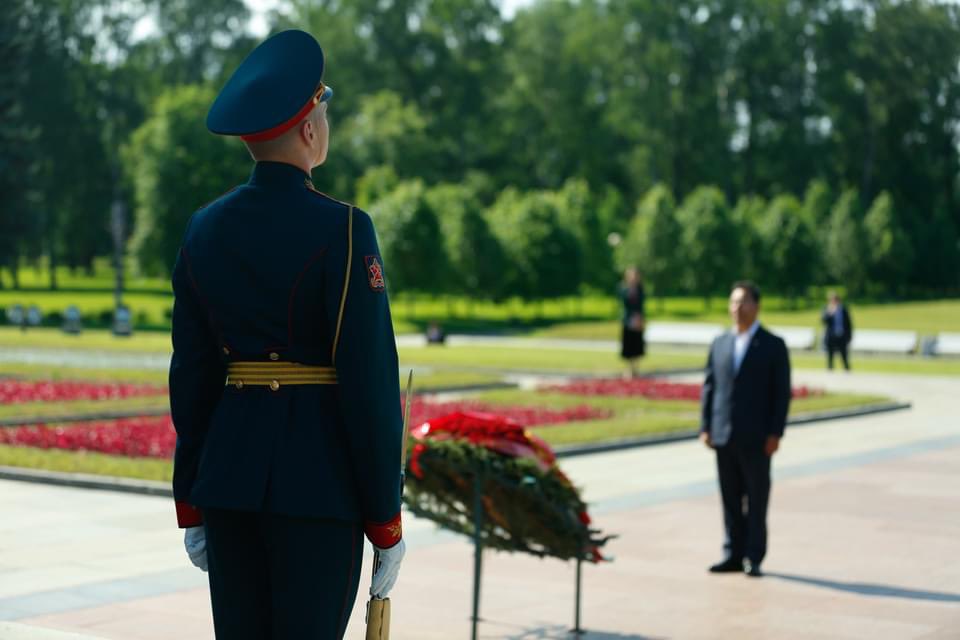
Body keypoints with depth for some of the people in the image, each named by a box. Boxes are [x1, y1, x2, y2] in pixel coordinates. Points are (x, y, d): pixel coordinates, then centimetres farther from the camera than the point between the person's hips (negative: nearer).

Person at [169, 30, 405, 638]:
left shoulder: (205, 228, 6)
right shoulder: (341, 230, -12)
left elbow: (191, 375, 9)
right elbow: (370, 382, -14)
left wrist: (191, 503, 16)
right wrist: (386, 520, -7)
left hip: (231, 467, 6)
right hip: (320, 476, -6)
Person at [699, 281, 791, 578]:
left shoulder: (773, 345, 0)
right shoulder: (719, 343, 12)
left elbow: (782, 392, -3)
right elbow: (709, 386, 12)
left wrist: (775, 433, -10)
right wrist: (705, 427, 5)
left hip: (757, 437, -4)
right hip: (724, 436, 4)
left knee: (756, 499, 1)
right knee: (730, 498, 7)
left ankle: (753, 558, 6)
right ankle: (733, 555, 13)